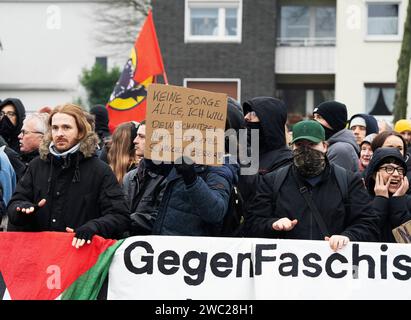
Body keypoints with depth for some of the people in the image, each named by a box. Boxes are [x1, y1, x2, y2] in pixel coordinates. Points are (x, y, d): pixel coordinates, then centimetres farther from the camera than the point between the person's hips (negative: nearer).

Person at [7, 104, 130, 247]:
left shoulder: (100, 171, 1)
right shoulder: (37, 166, 13)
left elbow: (120, 217, -4)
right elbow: (14, 205, 15)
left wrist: (93, 227, -22)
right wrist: (23, 208, -9)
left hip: (80, 248, -5)